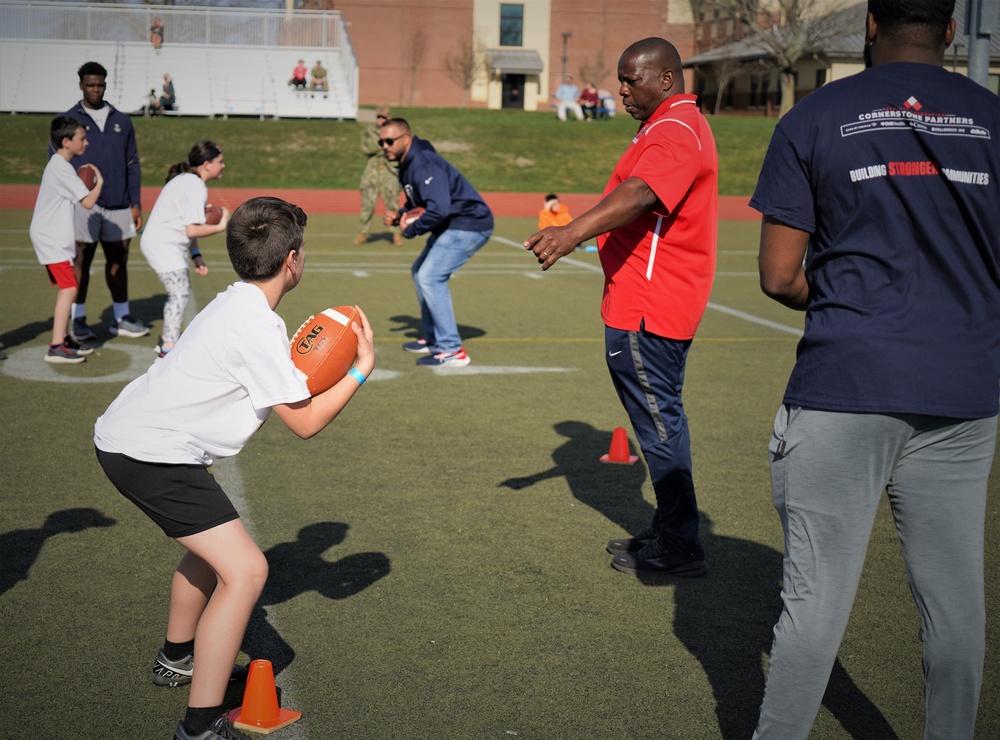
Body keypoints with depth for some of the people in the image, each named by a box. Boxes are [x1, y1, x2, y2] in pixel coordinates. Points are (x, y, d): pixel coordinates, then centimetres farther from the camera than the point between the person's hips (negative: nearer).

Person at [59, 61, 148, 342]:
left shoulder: (122, 121, 12)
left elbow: (133, 164, 13)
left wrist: (135, 203, 7)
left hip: (118, 204, 3)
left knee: (118, 260, 8)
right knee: (81, 261, 0)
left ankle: (122, 318, 18)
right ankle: (78, 320, 8)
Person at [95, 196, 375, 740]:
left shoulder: (236, 305, 11)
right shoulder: (256, 327, -19)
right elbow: (305, 422, -14)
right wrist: (362, 368, -7)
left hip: (127, 438, 11)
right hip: (150, 454, -11)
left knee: (214, 546, 29)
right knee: (245, 570, -13)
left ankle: (177, 659, 48)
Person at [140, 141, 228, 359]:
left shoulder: (187, 181, 14)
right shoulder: (195, 187, -18)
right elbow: (192, 230, -24)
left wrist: (196, 256, 9)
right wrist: (220, 227, -12)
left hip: (168, 246, 11)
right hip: (164, 246, -11)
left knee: (180, 292, 18)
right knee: (180, 293, -9)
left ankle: (167, 340, 29)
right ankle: (169, 347, -5)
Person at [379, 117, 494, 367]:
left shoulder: (423, 164, -23)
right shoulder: (406, 165, 11)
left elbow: (439, 208, -34)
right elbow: (418, 202, 23)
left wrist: (411, 230, -20)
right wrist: (399, 215, 2)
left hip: (470, 225, -11)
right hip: (452, 226, 11)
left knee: (430, 277, -17)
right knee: (420, 272, 20)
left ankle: (452, 351, -14)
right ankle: (433, 340, 30)